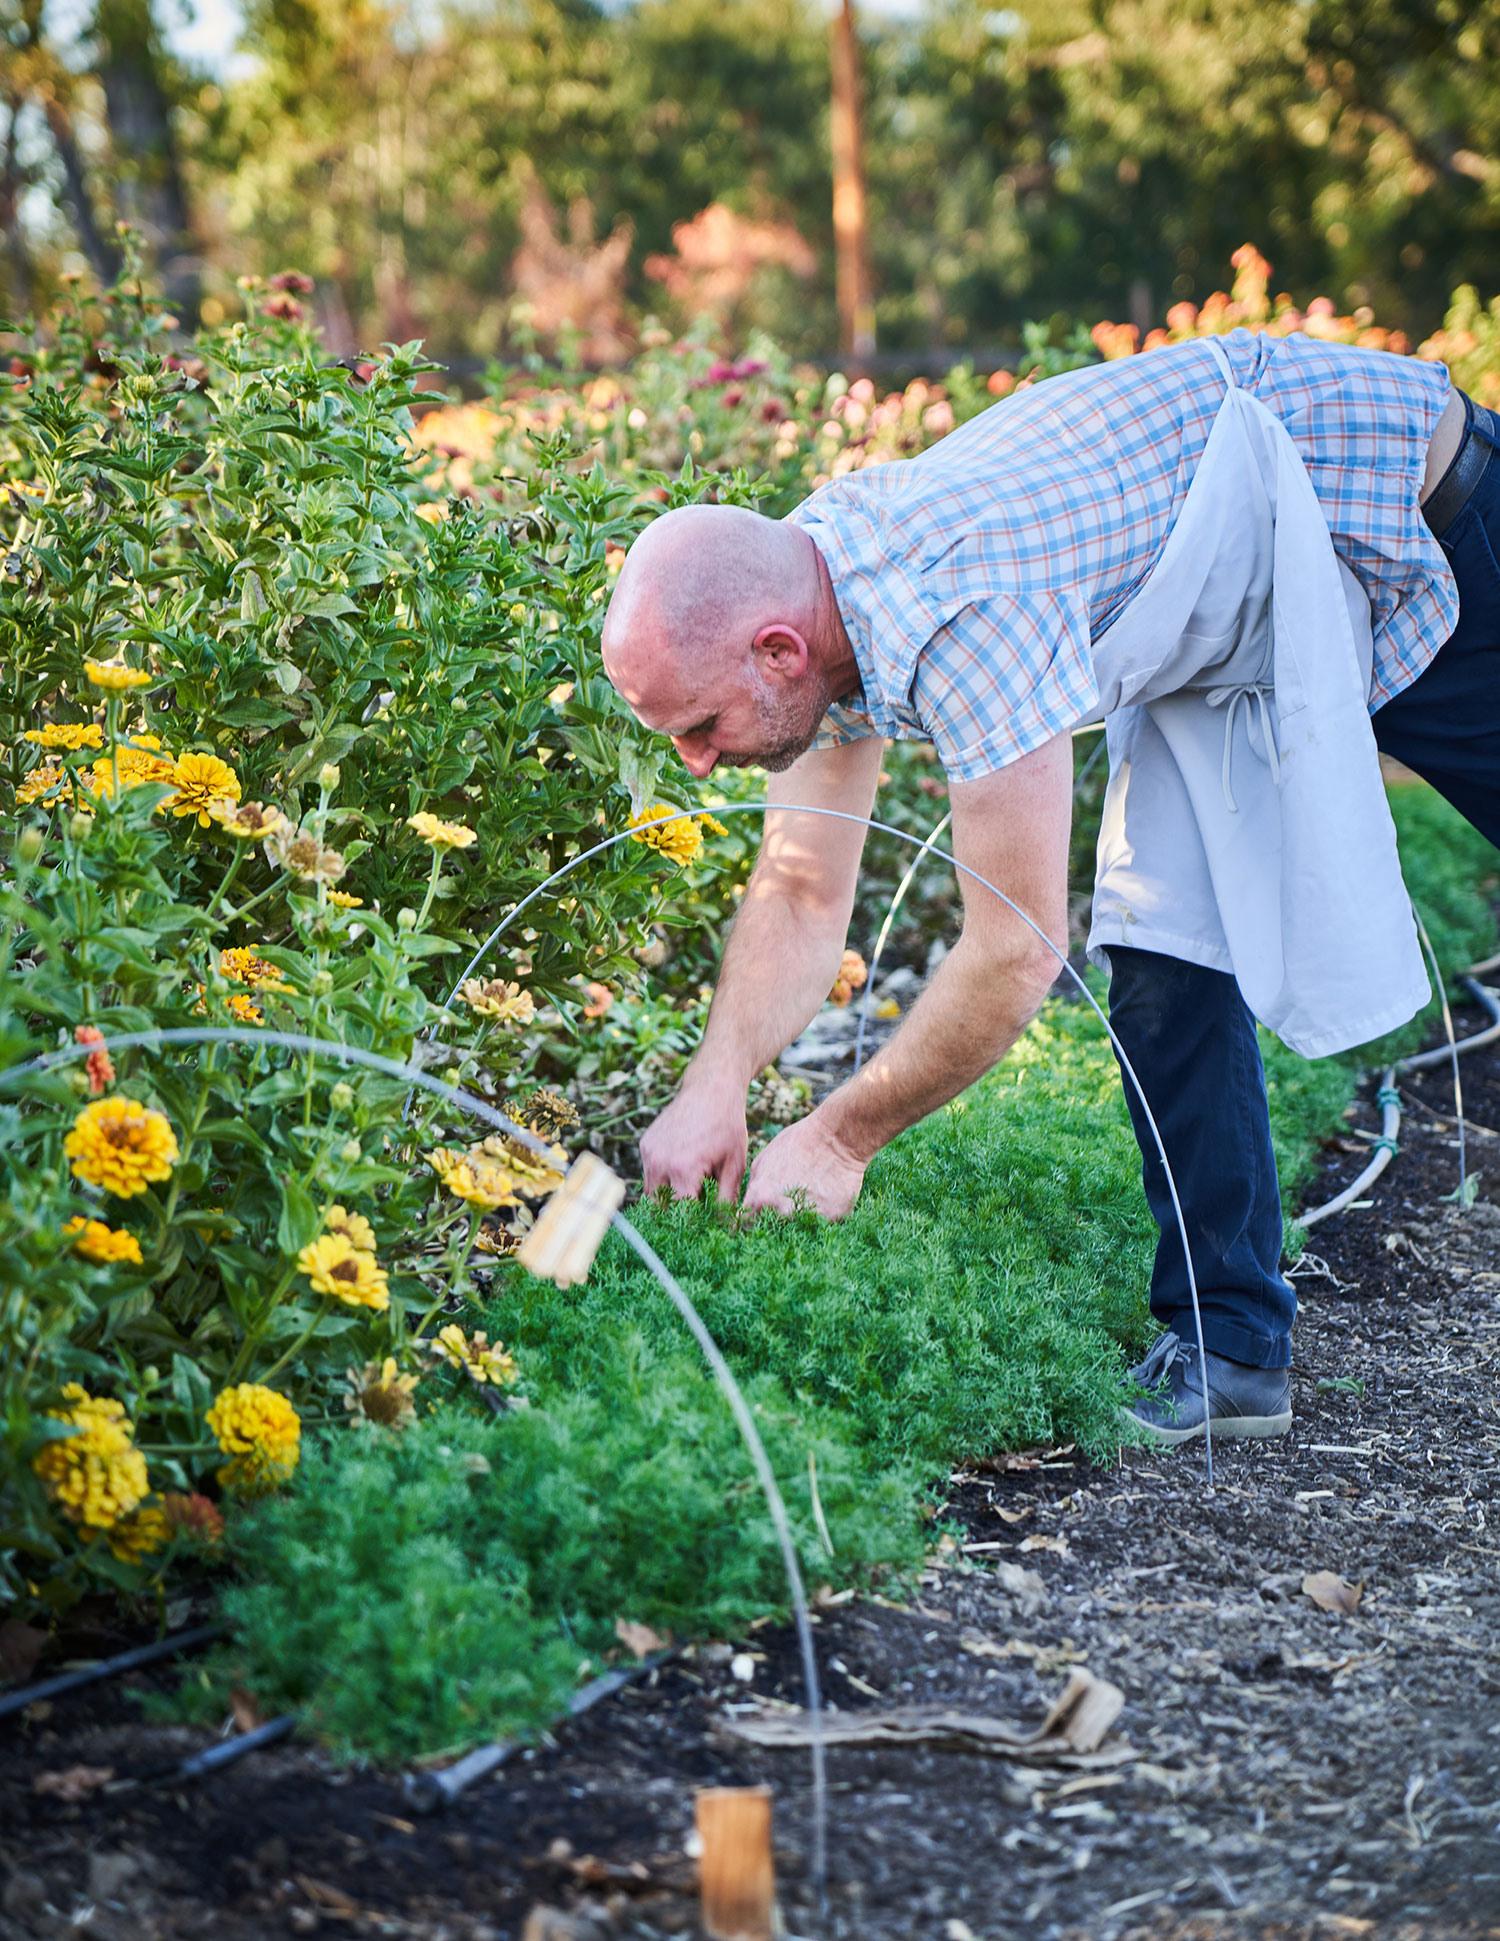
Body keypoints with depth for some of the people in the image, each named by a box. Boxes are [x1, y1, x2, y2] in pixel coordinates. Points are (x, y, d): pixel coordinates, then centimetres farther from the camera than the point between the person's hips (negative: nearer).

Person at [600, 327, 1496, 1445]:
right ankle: (1231, 1342, 5)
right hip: (1236, 613, 7)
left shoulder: (963, 616, -39)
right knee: (1166, 955, -3)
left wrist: (841, 1137, -22)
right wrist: (715, 1088, -16)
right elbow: (802, 893, -4)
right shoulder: (806, 588, -12)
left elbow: (1018, 950, -32)